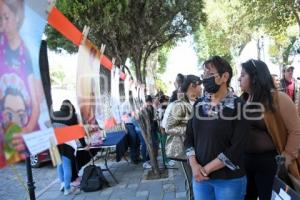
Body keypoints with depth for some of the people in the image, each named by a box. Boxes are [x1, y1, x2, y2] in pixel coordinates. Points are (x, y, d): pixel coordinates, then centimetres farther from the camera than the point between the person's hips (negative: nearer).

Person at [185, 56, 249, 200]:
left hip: (229, 179, -4)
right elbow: (189, 137, 3)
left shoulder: (238, 106, -11)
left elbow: (237, 148, -17)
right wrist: (194, 165, -10)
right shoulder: (199, 104, 2)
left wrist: (206, 169, -15)